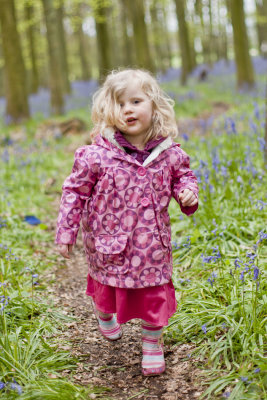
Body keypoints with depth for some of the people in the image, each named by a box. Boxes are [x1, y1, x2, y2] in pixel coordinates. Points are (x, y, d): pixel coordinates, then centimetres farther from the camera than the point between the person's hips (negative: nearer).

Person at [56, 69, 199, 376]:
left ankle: (152, 342, 37)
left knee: (155, 294, 9)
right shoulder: (97, 154, -17)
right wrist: (65, 233, -5)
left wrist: (187, 191, -11)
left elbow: (182, 175, 12)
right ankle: (104, 314, 59)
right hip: (110, 242, -1)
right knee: (107, 287, 22)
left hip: (152, 244, 1)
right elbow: (75, 191, -7)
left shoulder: (169, 152, -8)